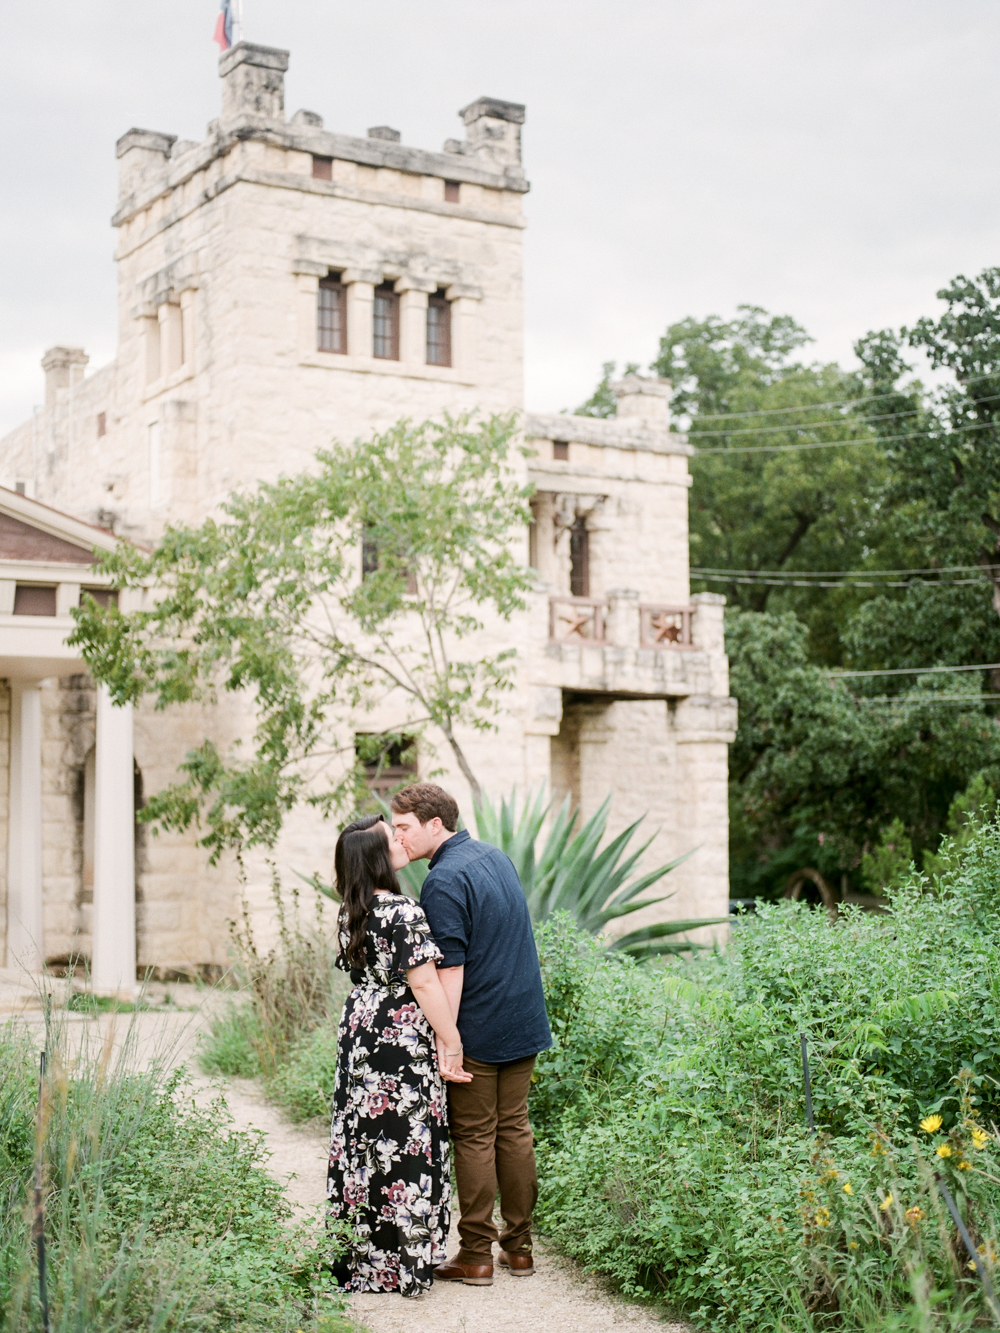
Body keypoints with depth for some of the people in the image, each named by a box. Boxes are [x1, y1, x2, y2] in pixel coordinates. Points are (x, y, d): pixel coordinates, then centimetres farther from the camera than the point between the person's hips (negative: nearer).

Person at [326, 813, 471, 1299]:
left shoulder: (350, 913, 7)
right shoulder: (403, 913, -18)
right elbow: (423, 983, -19)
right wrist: (451, 1044, -14)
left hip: (359, 1033, 8)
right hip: (402, 1040, -8)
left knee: (364, 1138, 13)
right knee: (404, 1141, 0)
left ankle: (361, 1257, 22)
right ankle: (402, 1263, 7)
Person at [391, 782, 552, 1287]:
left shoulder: (443, 881, -17)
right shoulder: (496, 856, 10)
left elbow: (451, 969, -21)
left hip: (479, 1030, -8)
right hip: (525, 1021, 8)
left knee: (474, 1138, 2)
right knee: (515, 1129, 13)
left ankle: (476, 1255, 8)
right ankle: (518, 1246, 20)